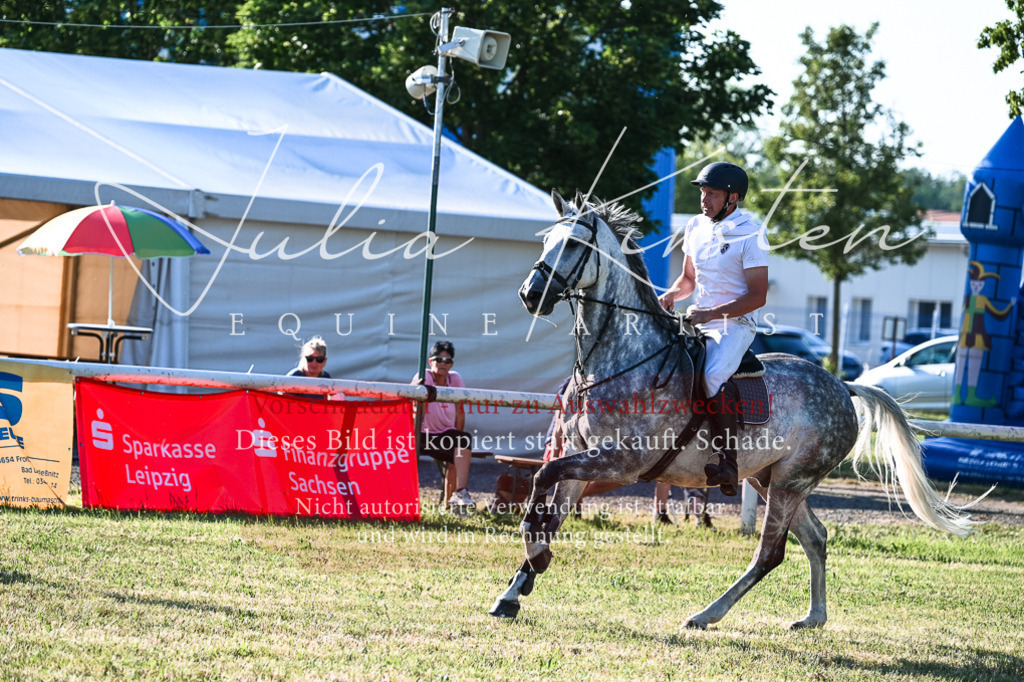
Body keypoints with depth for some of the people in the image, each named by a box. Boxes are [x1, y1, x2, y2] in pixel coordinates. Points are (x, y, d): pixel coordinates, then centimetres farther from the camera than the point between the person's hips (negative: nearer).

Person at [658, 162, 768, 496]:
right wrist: (671, 296, 0)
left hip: (735, 324, -8)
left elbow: (757, 296, -13)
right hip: (698, 322, 8)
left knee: (713, 375, -33)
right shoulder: (696, 227, 10)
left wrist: (712, 313, -22)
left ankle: (727, 461, -32)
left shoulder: (749, 235, -10)